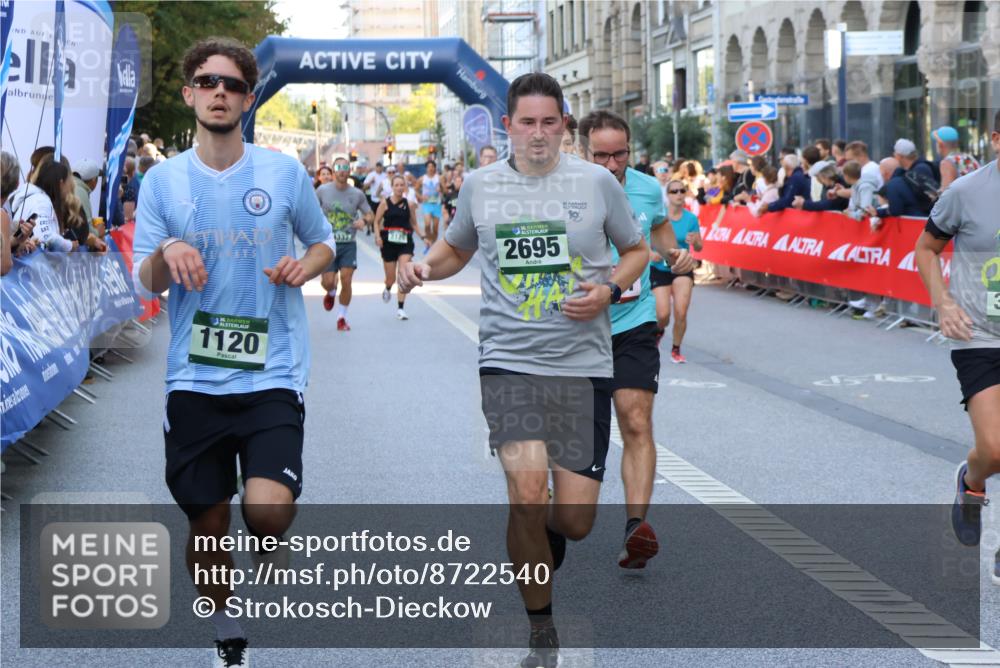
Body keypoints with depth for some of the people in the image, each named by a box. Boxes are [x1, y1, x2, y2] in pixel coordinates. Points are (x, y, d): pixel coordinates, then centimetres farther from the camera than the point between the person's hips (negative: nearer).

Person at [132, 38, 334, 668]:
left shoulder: (284, 172, 1)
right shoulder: (162, 180, 3)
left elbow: (323, 243, 16)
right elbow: (146, 282, 4)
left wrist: (304, 268, -7)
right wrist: (166, 253, -19)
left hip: (273, 374, -1)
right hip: (195, 379, 2)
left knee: (268, 513, -18)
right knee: (208, 522, 8)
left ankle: (270, 547, 20)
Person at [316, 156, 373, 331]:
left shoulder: (357, 194, 0)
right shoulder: (323, 190, -2)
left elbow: (369, 214, 9)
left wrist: (363, 220, -13)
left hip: (349, 244, 0)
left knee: (346, 280, -8)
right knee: (328, 281, -4)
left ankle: (342, 317, 10)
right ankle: (331, 293, 36)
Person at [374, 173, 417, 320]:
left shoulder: (409, 204, 3)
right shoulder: (385, 203, -1)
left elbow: (414, 224, 12)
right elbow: (377, 221, 1)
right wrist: (378, 236, -14)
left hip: (405, 242, 1)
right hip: (388, 242, -1)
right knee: (391, 277, 8)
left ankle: (400, 308, -6)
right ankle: (387, 290, 47)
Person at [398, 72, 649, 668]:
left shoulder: (597, 181, 1)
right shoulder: (480, 185, 6)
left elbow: (637, 250, 13)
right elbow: (458, 248, 23)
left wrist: (608, 290, -7)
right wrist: (424, 267, 2)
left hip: (583, 363, 0)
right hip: (509, 361, 0)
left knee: (575, 520, -1)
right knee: (528, 494, -18)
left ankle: (543, 535, 40)